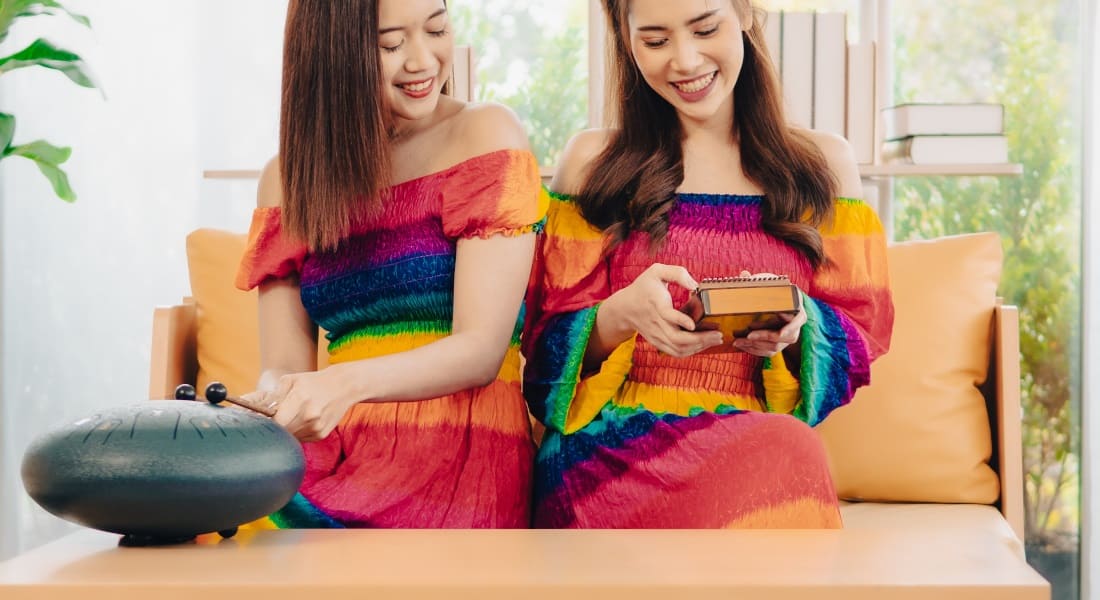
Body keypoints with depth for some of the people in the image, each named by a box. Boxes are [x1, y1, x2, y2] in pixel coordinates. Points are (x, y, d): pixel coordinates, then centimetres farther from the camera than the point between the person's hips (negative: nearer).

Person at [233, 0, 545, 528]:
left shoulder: (485, 136, -1)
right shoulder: (288, 177, 12)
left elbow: (481, 350, -9)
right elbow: (285, 364, 6)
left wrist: (350, 382, -27)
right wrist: (271, 399, -20)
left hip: (459, 462, -4)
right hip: (332, 456, 4)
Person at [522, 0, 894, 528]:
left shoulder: (824, 164, 15)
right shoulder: (591, 163, 12)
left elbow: (859, 338, 12)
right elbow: (551, 348, 7)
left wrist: (794, 328, -13)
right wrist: (621, 316, -17)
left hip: (757, 436, 2)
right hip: (612, 440, -2)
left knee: (785, 451, -38)